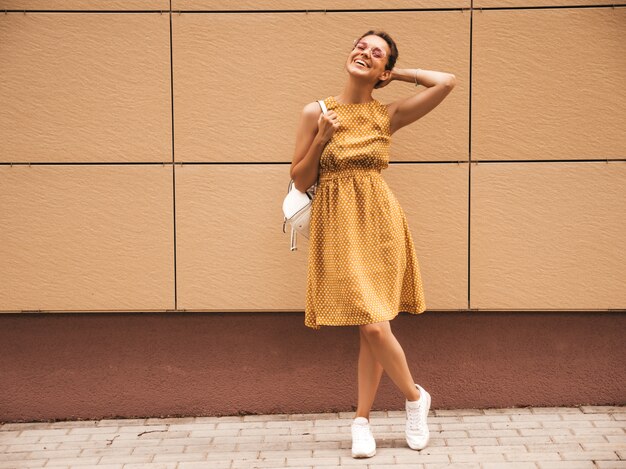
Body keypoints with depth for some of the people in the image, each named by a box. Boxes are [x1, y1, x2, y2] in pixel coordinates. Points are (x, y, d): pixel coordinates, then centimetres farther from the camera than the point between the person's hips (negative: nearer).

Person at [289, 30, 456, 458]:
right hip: (337, 225, 0)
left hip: (379, 222, 0)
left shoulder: (389, 115, 5)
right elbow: (300, 181, 5)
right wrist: (321, 139, -9)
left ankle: (362, 421, 14)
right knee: (372, 326, -2)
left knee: (374, 326, -6)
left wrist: (397, 73, 8)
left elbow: (446, 81, -3)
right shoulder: (317, 113, 4)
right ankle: (416, 396, 20)